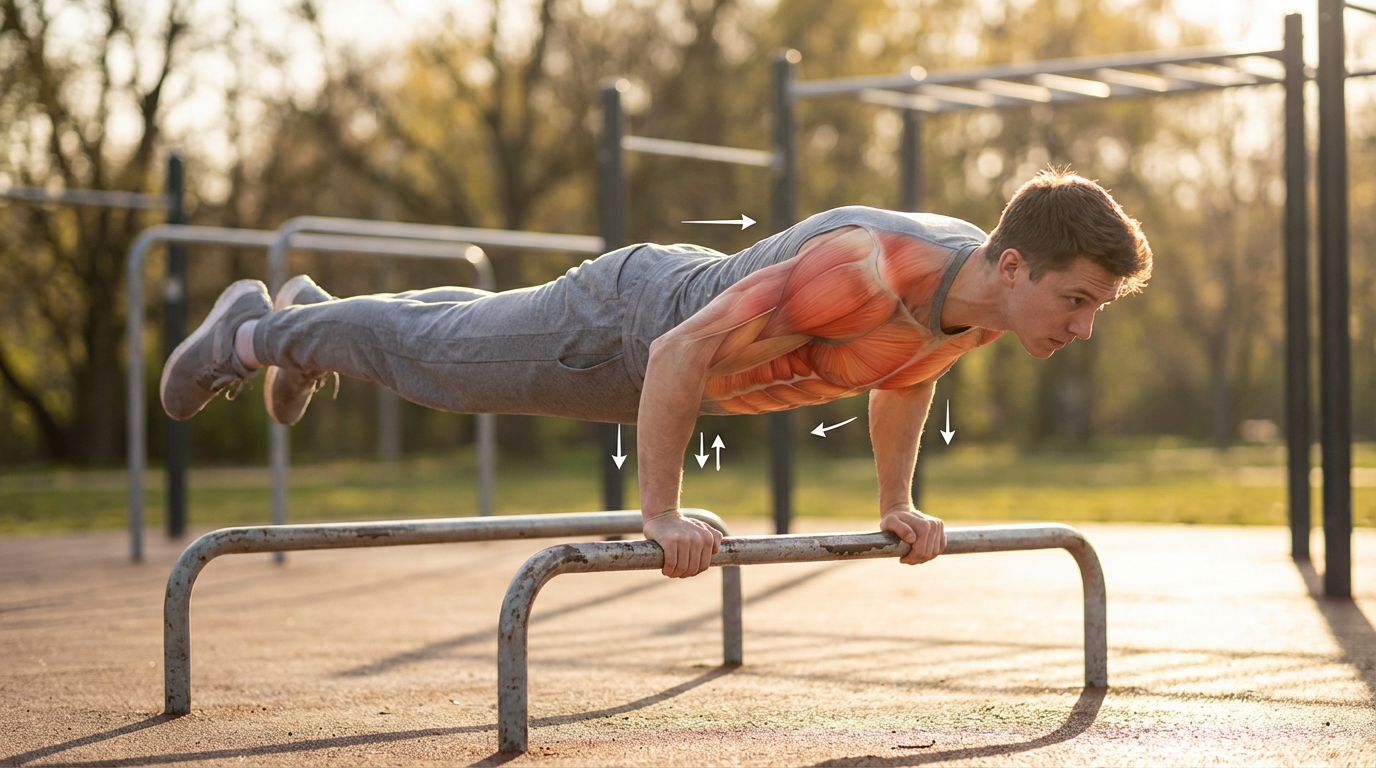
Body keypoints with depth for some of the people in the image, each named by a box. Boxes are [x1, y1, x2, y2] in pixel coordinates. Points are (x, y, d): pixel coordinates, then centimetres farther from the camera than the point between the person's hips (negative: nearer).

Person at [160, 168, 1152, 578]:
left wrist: (898, 504, 6)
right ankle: (251, 333, 42)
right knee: (431, 356, 16)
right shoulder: (869, 268, -45)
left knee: (461, 341, 31)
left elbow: (908, 377, 8)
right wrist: (662, 515, -34)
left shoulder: (988, 297, -17)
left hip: (701, 309, 8)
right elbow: (682, 356, -40)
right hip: (626, 329, -8)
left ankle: (312, 312, 57)